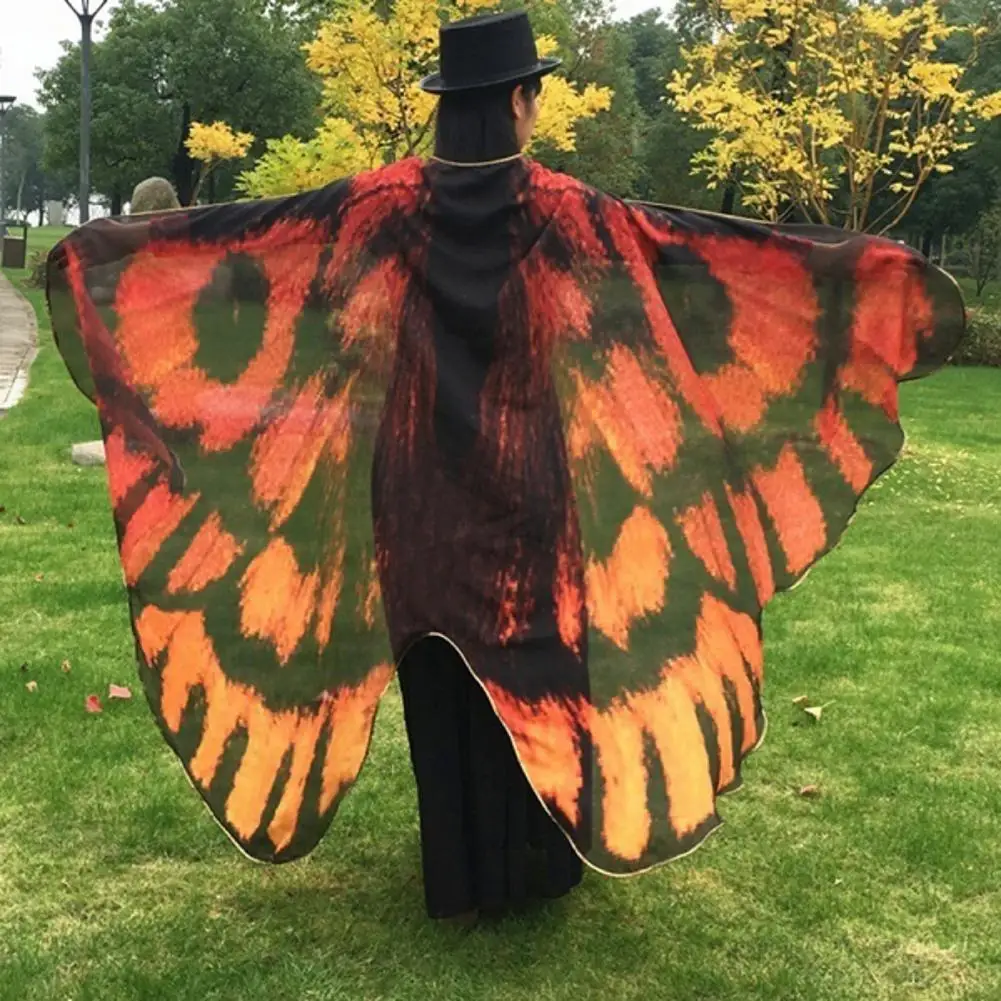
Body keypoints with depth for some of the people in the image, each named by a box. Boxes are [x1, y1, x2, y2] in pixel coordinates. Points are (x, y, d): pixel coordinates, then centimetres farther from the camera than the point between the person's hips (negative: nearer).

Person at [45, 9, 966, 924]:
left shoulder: (391, 201, -4)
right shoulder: (557, 206, -9)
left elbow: (249, 226, 0)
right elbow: (697, 241, -9)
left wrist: (110, 241, 10)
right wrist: (857, 261, -4)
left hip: (421, 481, 2)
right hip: (524, 480, -2)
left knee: (441, 664, 11)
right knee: (530, 656, 12)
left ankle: (462, 873, 22)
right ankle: (535, 862, 23)